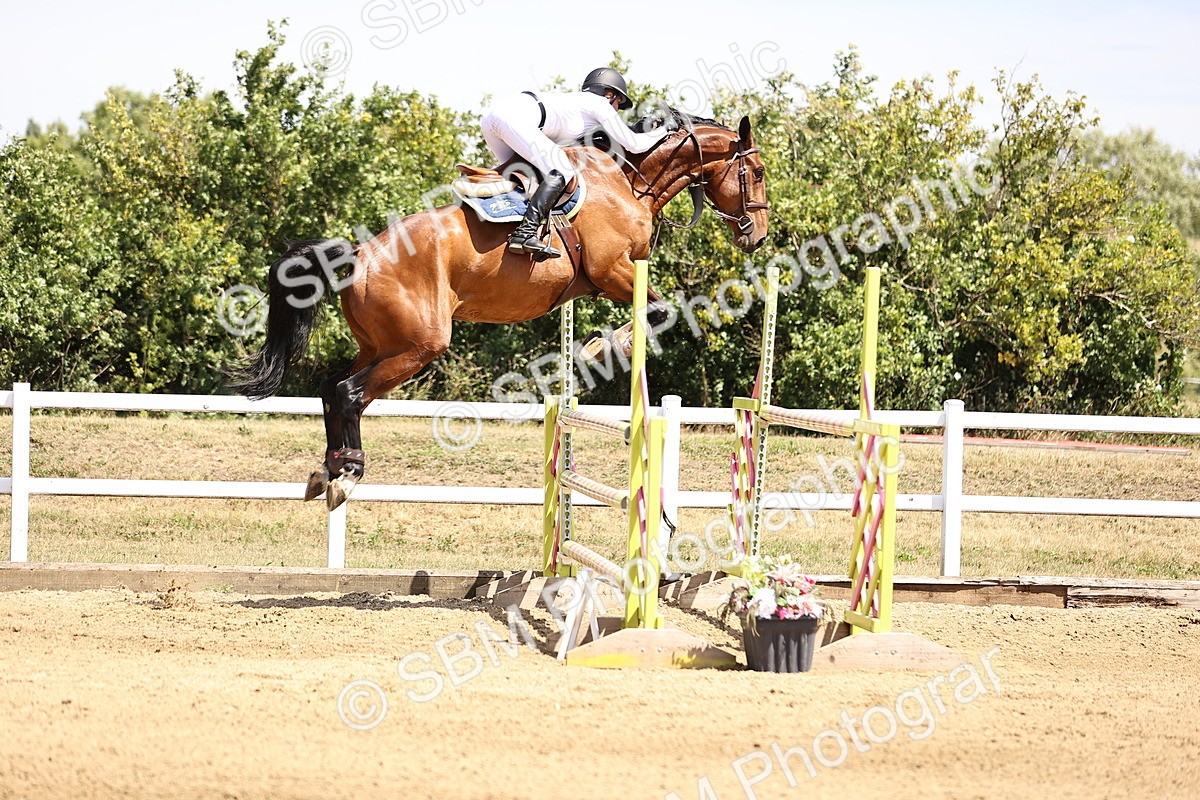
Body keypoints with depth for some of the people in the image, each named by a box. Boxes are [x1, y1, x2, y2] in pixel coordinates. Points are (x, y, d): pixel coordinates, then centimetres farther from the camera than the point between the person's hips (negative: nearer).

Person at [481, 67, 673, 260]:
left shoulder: (575, 99, 34)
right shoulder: (599, 104, 11)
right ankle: (524, 233, -28)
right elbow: (634, 144, 9)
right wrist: (662, 132, 26)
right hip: (516, 116, -9)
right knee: (562, 172, -12)